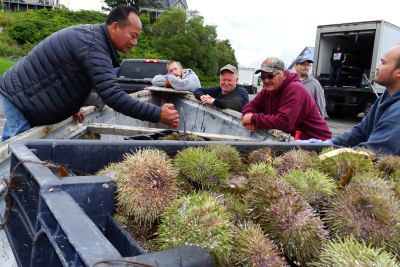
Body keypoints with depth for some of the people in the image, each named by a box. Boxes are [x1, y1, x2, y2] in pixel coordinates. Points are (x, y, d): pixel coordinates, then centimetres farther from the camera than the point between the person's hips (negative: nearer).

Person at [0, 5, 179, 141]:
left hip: (22, 93, 10)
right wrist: (158, 114, -35)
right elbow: (113, 95, -35)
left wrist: (73, 106, 6)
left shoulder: (90, 34, 5)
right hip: (20, 97, -10)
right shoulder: (93, 46, -28)